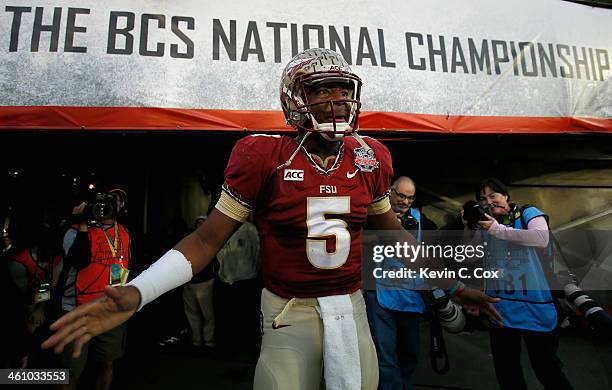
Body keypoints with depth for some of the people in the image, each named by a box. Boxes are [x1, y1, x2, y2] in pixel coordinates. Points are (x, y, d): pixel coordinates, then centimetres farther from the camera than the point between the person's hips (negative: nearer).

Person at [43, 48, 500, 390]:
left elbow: (391, 231, 11)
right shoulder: (265, 156, -14)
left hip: (351, 306, 5)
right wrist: (137, 293, -23)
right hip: (290, 312, -4)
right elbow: (209, 237, -11)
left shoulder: (369, 158, -1)